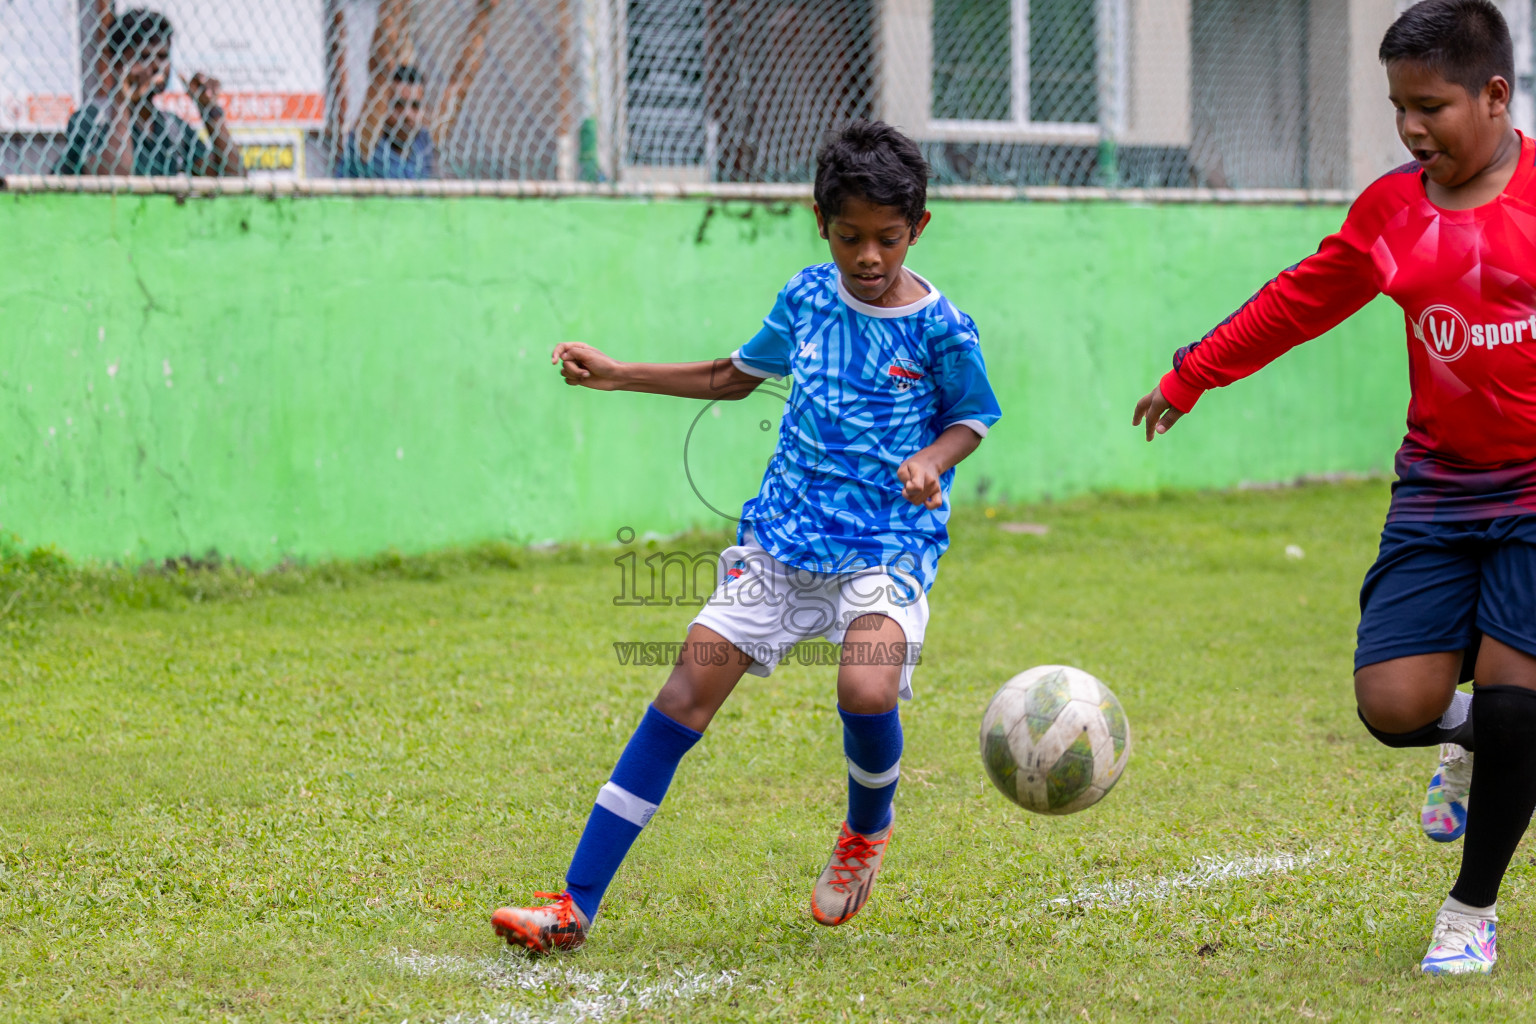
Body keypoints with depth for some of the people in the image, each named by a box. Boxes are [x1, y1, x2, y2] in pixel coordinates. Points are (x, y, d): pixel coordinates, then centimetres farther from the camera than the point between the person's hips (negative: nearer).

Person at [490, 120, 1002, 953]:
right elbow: (737, 375, 23)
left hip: (888, 544, -4)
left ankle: (867, 828, 8)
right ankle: (575, 907, -9)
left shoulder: (939, 328, -7)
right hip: (783, 532, 4)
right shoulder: (807, 296, 6)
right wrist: (618, 375, 22)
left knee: (867, 689, -30)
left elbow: (969, 418, 8)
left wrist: (932, 459, -14)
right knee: (689, 688, -8)